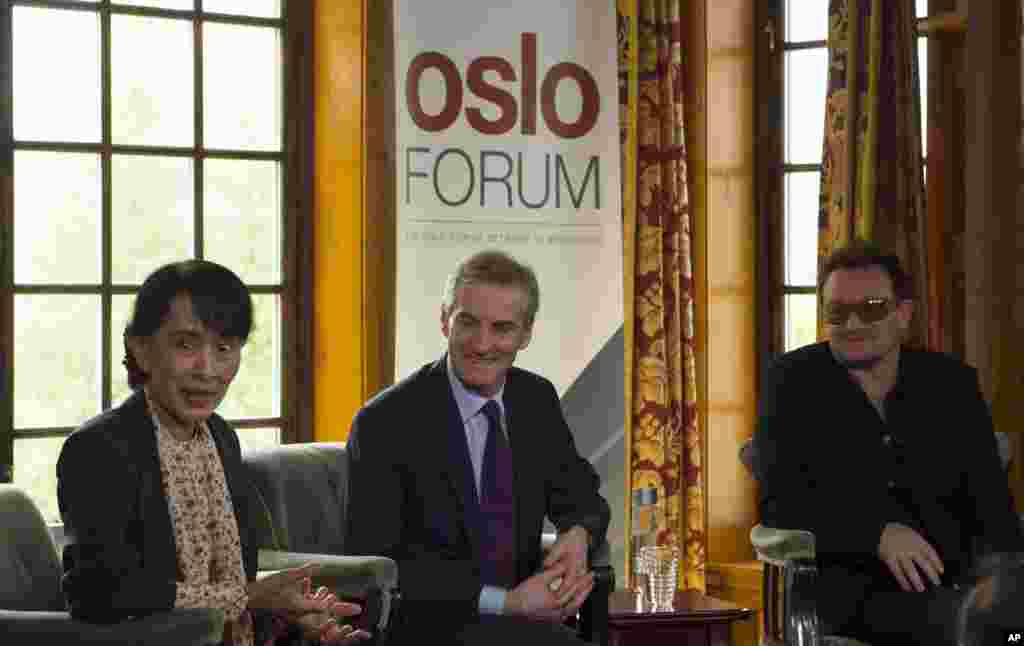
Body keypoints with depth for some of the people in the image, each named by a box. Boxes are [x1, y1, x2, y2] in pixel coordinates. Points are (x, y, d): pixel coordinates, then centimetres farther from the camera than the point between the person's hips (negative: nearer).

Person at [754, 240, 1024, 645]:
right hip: (845, 587, -3)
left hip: (950, 584, 3)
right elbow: (779, 503, -3)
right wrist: (877, 533, -18)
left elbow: (990, 501, 8)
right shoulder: (791, 382, 6)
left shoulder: (953, 384, 13)